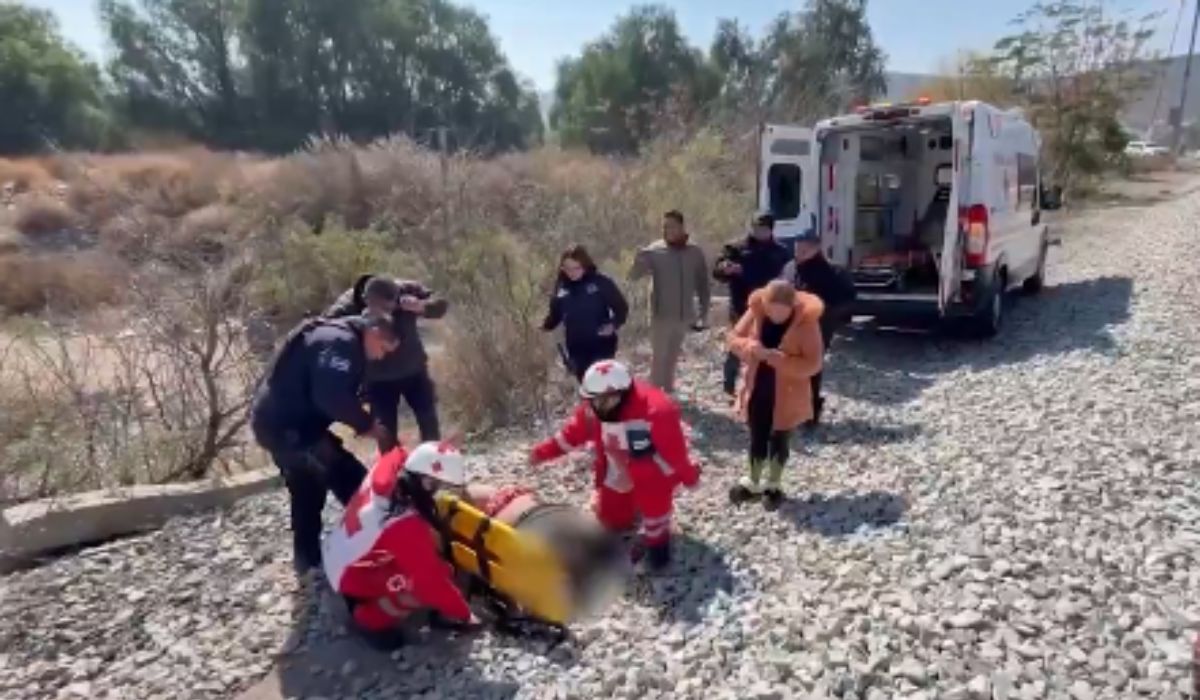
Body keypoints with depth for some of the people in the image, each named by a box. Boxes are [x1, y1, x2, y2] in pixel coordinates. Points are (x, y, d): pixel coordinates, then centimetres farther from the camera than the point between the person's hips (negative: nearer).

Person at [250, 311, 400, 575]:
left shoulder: (336, 339, 17)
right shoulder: (342, 342, -17)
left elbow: (334, 396, 20)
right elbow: (332, 397, -29)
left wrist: (365, 424, 11)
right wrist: (368, 426, -19)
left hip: (276, 421, 11)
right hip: (288, 426, -11)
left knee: (308, 489, 22)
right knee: (349, 479, -6)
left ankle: (308, 557, 33)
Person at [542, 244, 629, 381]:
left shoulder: (601, 282, -9)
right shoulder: (561, 286, 4)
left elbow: (621, 308, -6)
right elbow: (555, 313, 13)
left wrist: (613, 325, -22)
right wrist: (546, 325, -6)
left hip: (601, 347, -4)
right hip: (576, 349, 4)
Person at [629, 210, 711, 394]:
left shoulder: (695, 253, -1)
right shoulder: (654, 251, -9)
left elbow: (703, 284, 6)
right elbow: (633, 275, -17)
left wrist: (703, 311, 3)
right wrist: (640, 259, -38)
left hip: (684, 315, 3)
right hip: (661, 315, -3)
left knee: (672, 357, 18)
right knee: (659, 357, 2)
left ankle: (667, 391, 33)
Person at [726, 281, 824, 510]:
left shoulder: (806, 321, -19)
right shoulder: (757, 310, -9)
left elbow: (812, 364, -21)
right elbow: (734, 337, 0)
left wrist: (774, 357, -31)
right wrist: (748, 346, -23)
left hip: (786, 394, -3)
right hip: (757, 389, 4)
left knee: (779, 440, 12)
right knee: (757, 438, 17)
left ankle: (774, 486, 33)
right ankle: (753, 482, 37)